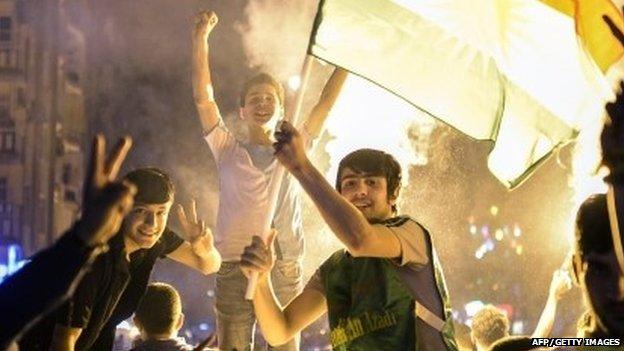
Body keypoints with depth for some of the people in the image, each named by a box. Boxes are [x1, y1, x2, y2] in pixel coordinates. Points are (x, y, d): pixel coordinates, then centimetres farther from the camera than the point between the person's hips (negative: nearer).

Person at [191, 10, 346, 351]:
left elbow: (327, 102, 13)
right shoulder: (228, 150, 10)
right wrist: (201, 39, -6)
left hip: (284, 269, 1)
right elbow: (203, 98, 2)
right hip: (234, 268, -1)